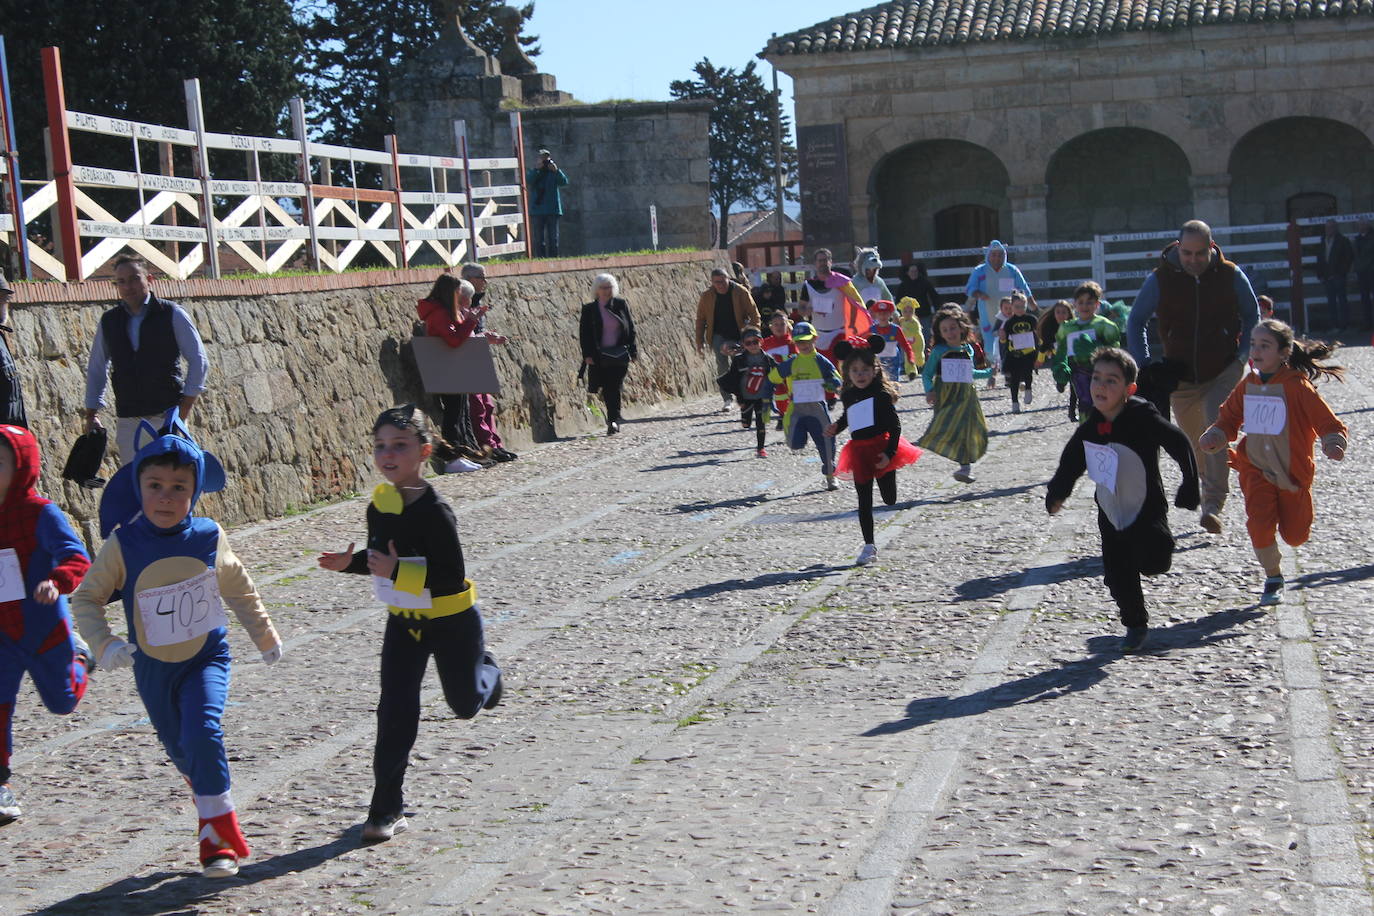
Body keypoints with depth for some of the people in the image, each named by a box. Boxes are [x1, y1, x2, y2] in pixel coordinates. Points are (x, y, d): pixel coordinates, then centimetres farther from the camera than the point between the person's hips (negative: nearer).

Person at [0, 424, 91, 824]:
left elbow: (76, 557, -28)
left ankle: (78, 658, 49)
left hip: (45, 627, -3)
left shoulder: (40, 513, -17)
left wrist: (56, 581, -47)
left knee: (63, 701, 17)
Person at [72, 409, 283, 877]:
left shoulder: (209, 538, -11)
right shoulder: (123, 545, -16)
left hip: (206, 656, -2)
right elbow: (86, 599, -7)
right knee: (180, 749, 17)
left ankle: (219, 839, -11)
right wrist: (103, 644, -25)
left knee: (203, 733, -25)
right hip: (152, 666, 2)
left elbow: (239, 590, 7)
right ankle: (222, 834, 45)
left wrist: (265, 636, 19)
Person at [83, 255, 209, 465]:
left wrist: (184, 408, -6)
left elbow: (198, 361, 0)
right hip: (127, 420, 3)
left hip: (167, 415, -3)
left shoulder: (172, 315, 0)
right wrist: (91, 415, 10)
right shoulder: (108, 321, 10)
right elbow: (96, 369, 17)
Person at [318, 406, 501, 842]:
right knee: (395, 711, -5)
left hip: (452, 621, -4)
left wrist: (398, 572, -36)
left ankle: (486, 670, 53)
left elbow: (453, 577, -28)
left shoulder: (435, 512, -25)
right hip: (403, 623, 4)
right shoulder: (379, 505, -4)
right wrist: (350, 562, -8)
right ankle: (387, 809, 0)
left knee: (465, 703, 16)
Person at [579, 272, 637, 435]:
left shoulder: (621, 305, 4)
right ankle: (615, 418, 17)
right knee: (606, 390, 2)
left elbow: (631, 329, 8)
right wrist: (587, 354, -7)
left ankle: (613, 421, -6)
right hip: (599, 357, 1)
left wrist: (633, 351, 3)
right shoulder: (589, 309, 2)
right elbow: (584, 334, 2)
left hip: (620, 356, 0)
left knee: (614, 388, -8)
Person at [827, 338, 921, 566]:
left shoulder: (882, 394, -10)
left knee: (889, 499, -1)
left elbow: (895, 425, -9)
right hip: (859, 451, 4)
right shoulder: (847, 395, 7)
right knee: (864, 501, 6)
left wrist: (889, 452, -16)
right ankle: (869, 545, 14)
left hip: (881, 449, -4)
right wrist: (836, 427, 10)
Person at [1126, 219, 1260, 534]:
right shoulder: (1160, 279, -8)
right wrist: (1144, 365, -5)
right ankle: (1211, 490, 36)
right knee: (1195, 441, 13)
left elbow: (1252, 316, 8)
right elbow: (1136, 322, 3)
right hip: (1180, 376, 2)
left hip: (1223, 371, -2)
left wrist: (1242, 355, -2)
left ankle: (1213, 506, -20)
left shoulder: (1230, 275, -7)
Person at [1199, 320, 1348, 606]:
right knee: (1259, 525, -15)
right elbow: (1229, 418, 8)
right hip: (1257, 470, 2)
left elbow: (1329, 423, -14)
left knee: (1295, 536, 6)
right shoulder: (1247, 385, -1)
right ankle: (1273, 578, 10)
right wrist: (1215, 437, -12)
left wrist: (1333, 444, -34)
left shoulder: (1297, 386, -15)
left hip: (1294, 472, -2)